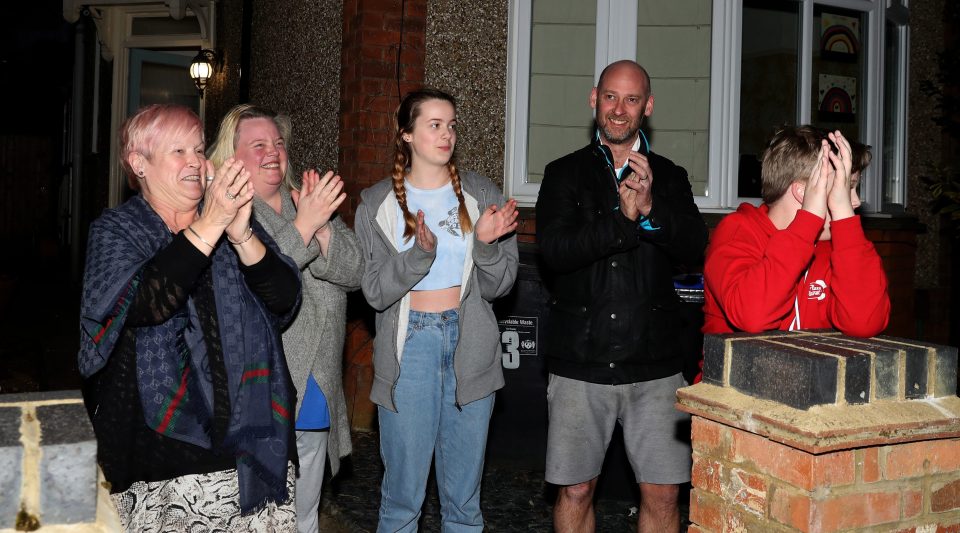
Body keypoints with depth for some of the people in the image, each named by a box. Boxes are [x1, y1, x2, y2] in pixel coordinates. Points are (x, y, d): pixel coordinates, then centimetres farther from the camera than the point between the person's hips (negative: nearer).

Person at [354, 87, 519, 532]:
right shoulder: (378, 204, 0)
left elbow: (498, 286, 2)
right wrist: (420, 251, -22)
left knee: (464, 489, 12)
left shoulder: (482, 195, 2)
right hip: (409, 343, -1)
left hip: (469, 344, 2)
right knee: (403, 490, 5)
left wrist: (485, 243, -17)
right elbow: (376, 292, -7)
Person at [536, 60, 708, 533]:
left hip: (654, 362, 1)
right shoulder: (565, 173, 6)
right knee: (576, 491, 7)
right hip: (581, 360, -1)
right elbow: (553, 249, -10)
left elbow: (694, 249, -4)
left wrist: (652, 208, -20)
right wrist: (624, 219, -18)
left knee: (662, 495, 4)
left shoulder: (669, 177, 11)